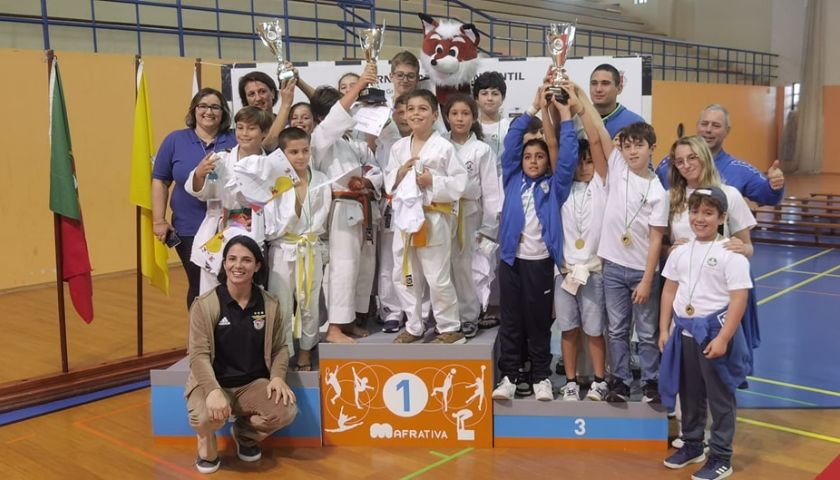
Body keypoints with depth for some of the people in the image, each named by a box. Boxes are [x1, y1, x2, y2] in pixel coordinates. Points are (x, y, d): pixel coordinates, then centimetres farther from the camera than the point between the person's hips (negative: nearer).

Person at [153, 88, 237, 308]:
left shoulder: (236, 141, 3)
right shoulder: (175, 141, 5)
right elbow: (160, 182, 7)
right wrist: (159, 221, 0)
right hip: (189, 230, 0)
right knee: (198, 286, 8)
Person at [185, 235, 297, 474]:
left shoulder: (270, 305, -1)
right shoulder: (205, 305, -11)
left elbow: (279, 347, 5)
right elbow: (198, 354, -15)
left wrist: (278, 377, -15)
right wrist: (213, 390, -31)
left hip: (253, 383, 3)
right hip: (213, 382, -3)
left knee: (286, 410, -25)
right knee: (207, 417, -36)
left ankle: (245, 433, 13)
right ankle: (207, 444, 7)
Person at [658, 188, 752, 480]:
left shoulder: (731, 254, -12)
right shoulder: (680, 252, 6)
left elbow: (739, 299, -15)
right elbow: (669, 291, 11)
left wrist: (723, 338, -19)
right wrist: (664, 330, 8)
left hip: (714, 332, -6)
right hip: (684, 331, 6)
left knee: (720, 397, 5)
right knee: (689, 393, 18)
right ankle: (692, 446, 35)